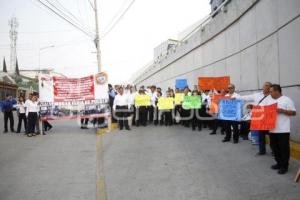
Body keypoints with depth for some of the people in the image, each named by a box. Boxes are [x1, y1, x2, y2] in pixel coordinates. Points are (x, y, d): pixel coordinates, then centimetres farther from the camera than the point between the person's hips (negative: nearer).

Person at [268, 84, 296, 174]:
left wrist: (282, 110, -20)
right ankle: (279, 163, 27)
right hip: (272, 129, 7)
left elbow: (293, 112, -8)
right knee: (275, 148, 14)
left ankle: (284, 166, 10)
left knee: (284, 148, 1)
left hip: (283, 130, -7)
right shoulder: (271, 101, 15)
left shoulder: (287, 100, -6)